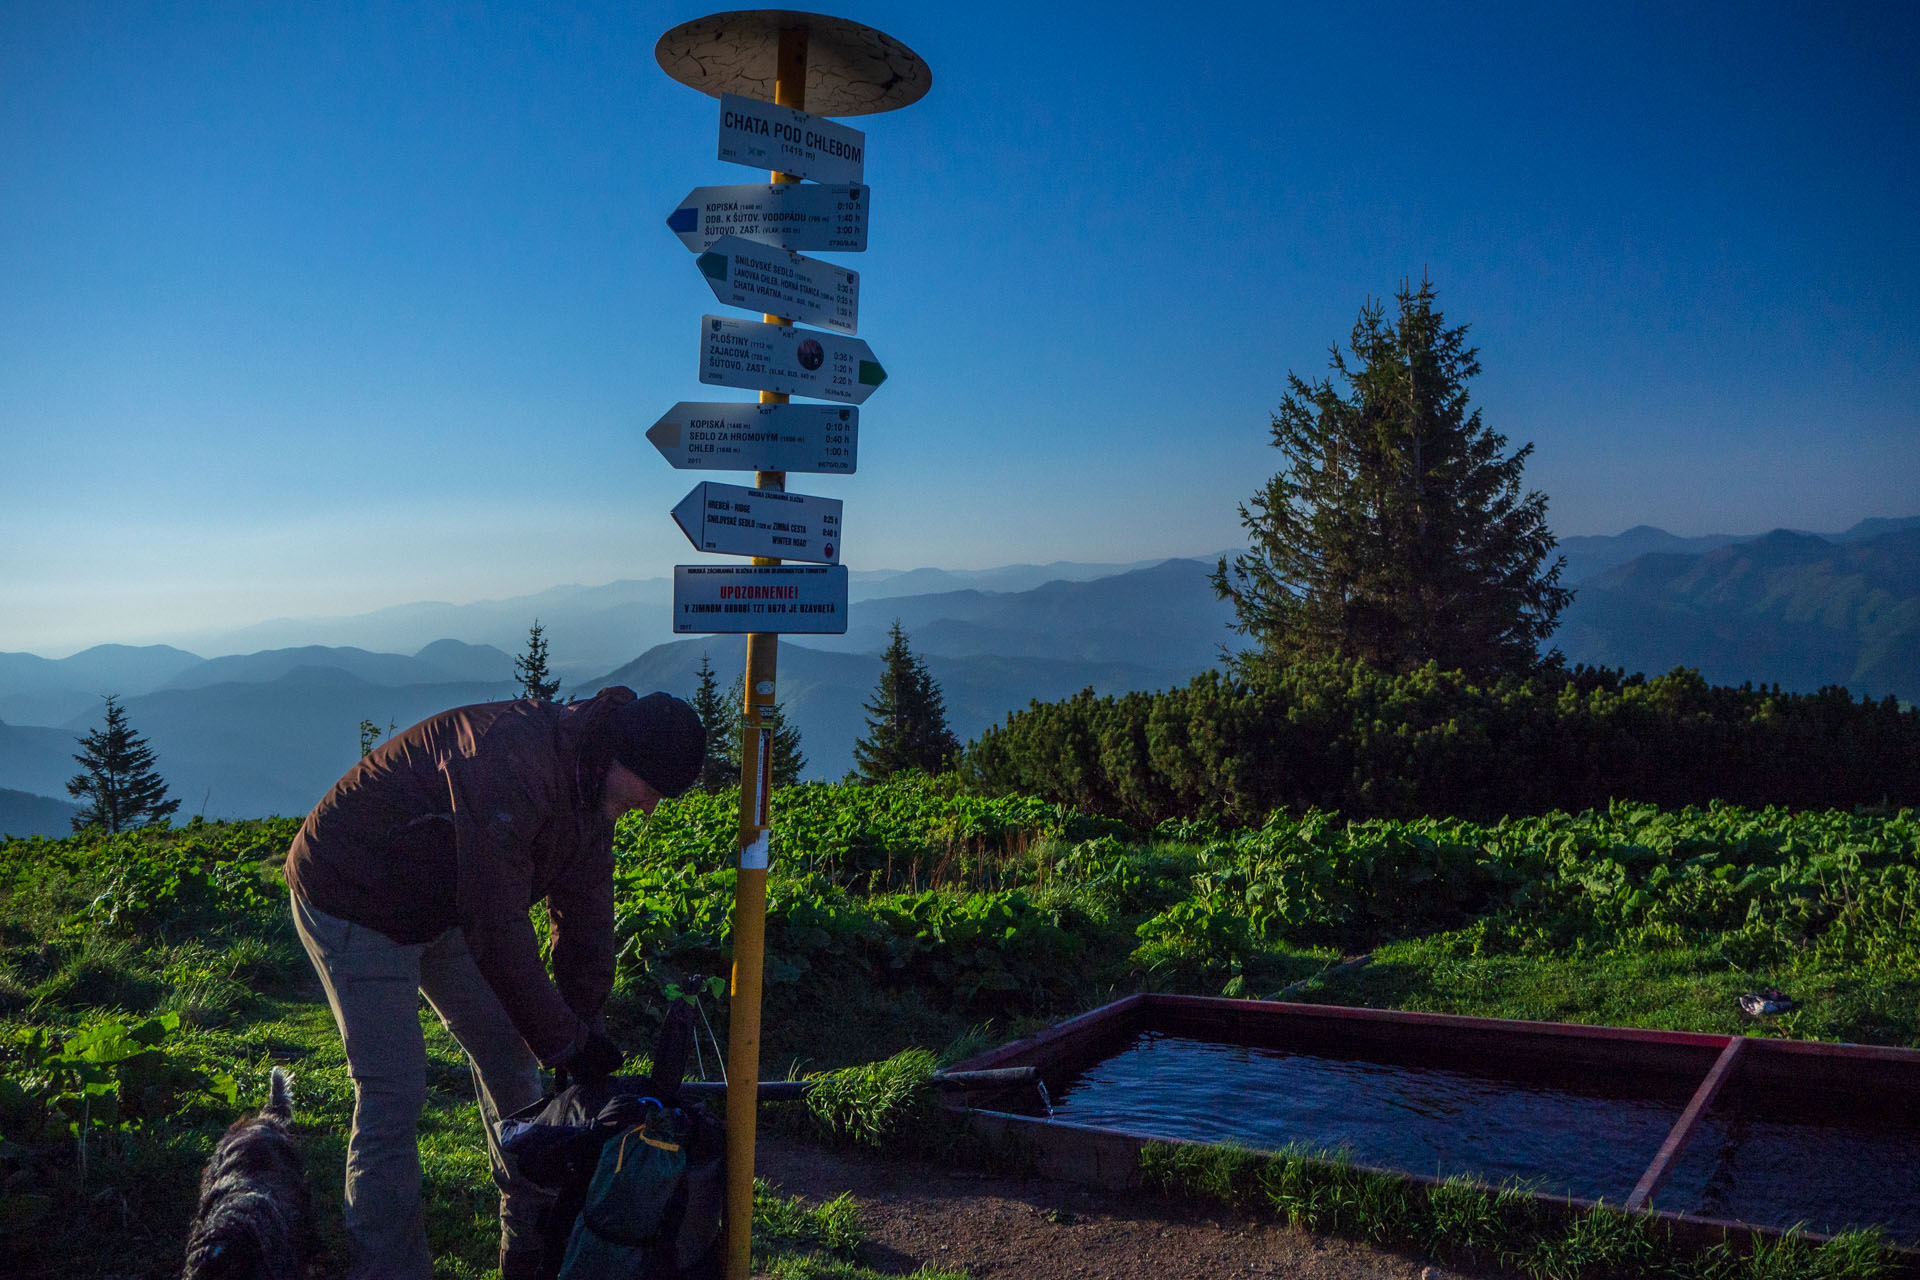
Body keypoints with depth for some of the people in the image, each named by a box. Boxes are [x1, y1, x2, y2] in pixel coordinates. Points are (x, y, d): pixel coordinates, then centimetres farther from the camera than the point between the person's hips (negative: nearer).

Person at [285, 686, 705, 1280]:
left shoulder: (588, 783, -6)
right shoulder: (510, 763, -36)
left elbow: (585, 912, 2)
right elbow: (498, 927, -34)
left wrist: (586, 1022, -3)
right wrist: (563, 1040, -25)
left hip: (439, 906, 9)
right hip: (352, 899, -9)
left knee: (507, 1052, 11)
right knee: (394, 1092, -11)